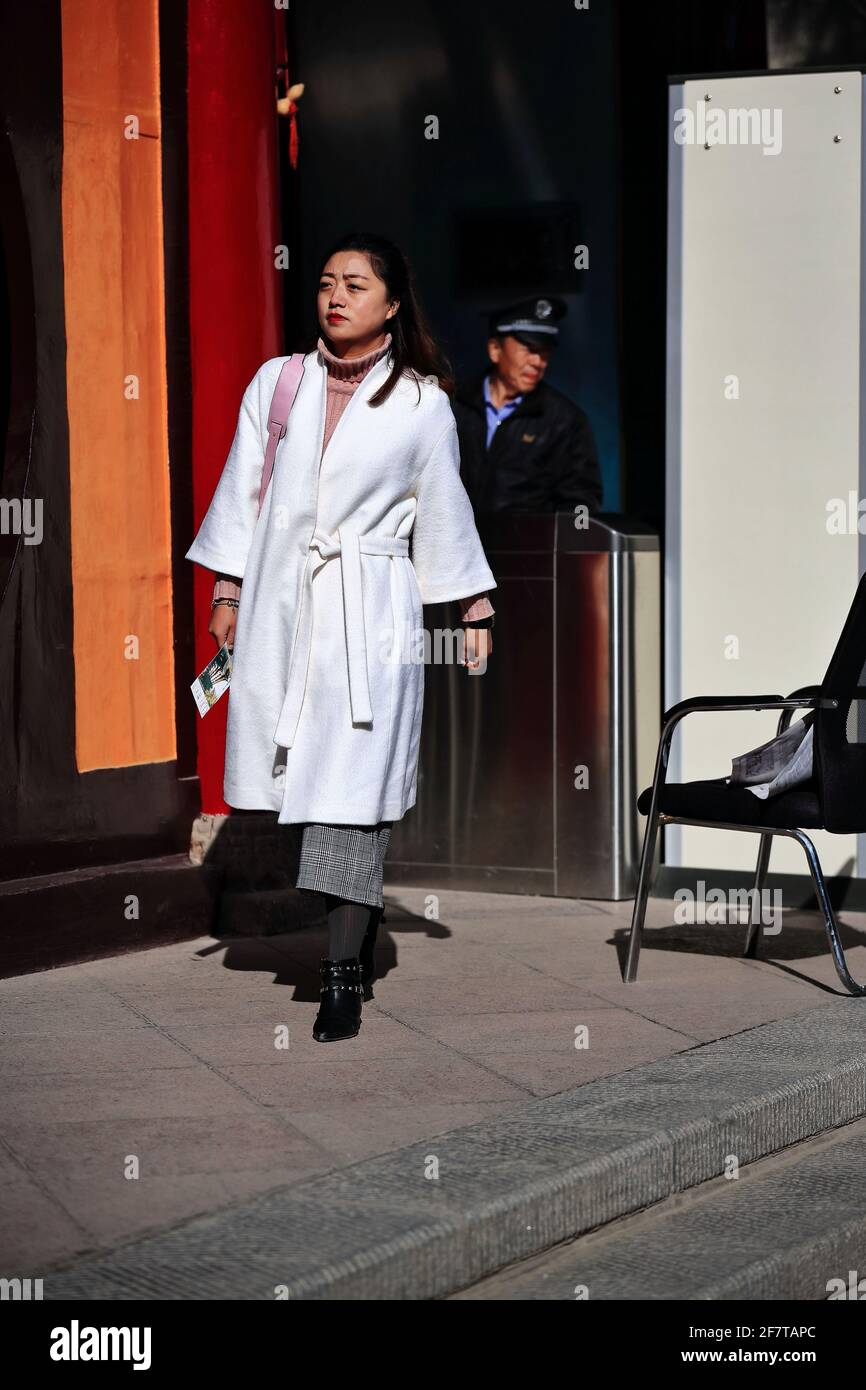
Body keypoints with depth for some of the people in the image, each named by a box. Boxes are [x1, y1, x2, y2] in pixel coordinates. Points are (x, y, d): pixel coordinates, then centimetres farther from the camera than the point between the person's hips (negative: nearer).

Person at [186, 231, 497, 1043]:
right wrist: (227, 591, 7)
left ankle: (343, 975, -8)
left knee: (351, 792, -9)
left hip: (370, 613, -3)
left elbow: (443, 513, 10)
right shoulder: (275, 383, 9)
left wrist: (474, 611, 13)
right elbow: (243, 490, 11)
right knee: (290, 783, 2)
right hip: (279, 603, 3)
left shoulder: (421, 403, 3)